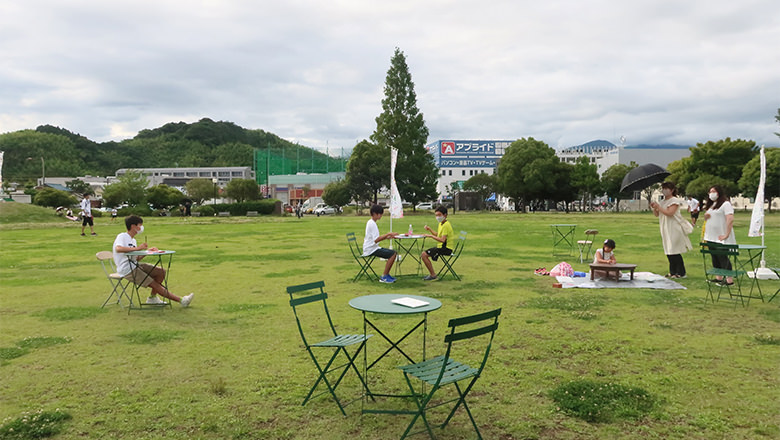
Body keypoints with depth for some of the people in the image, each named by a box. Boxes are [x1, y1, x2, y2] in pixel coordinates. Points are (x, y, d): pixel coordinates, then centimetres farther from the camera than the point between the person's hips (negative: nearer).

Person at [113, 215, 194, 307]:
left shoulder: (132, 240, 16)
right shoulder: (122, 236, -11)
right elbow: (118, 249, -34)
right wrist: (137, 248, -32)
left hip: (135, 265, 9)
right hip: (127, 271, -9)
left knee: (161, 271, -2)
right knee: (155, 285, -11)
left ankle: (152, 298, 7)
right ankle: (181, 301, -7)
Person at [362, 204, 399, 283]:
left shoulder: (371, 222, 16)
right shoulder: (372, 223, -16)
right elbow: (376, 240, -23)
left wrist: (388, 237, 10)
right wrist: (388, 234, -20)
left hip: (374, 248, 10)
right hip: (371, 250, -10)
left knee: (394, 253, 6)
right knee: (392, 254, -19)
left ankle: (386, 274, 10)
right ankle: (384, 277, -12)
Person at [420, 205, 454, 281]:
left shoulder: (446, 225, -19)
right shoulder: (441, 223, 13)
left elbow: (442, 240, -27)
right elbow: (437, 235, 24)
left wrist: (431, 236, -21)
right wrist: (430, 229, 11)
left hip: (446, 248, -11)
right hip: (441, 246, 11)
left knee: (424, 255, -18)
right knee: (423, 254, 17)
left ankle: (433, 275, -9)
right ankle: (431, 274, 20)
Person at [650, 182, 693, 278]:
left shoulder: (675, 201, -8)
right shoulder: (663, 201, 16)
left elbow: (669, 213, -20)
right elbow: (656, 214, 16)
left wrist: (659, 207, -17)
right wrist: (654, 208, -3)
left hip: (674, 230, -8)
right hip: (665, 230, 8)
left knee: (675, 252, -8)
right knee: (668, 252, 9)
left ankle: (681, 273, -2)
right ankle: (673, 272, 16)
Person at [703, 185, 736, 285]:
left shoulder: (725, 204, -11)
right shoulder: (711, 204, 17)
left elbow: (730, 219, -21)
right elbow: (706, 218, 27)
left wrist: (726, 234, -26)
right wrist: (705, 216, 2)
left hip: (720, 238, -8)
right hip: (711, 237, 8)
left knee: (722, 257, -8)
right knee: (715, 257, 11)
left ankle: (729, 279, -3)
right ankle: (718, 278, 18)